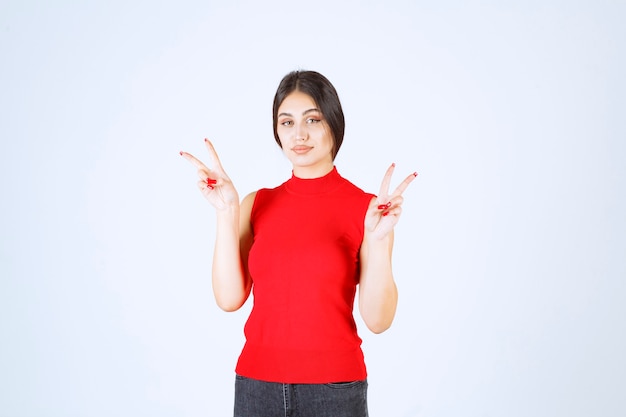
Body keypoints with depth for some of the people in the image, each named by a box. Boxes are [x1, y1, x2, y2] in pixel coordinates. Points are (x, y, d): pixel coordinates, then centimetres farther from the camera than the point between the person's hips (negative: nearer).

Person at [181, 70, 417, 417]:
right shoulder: (258, 204, 3)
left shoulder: (367, 207, -6)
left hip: (334, 386, -2)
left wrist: (378, 240, -23)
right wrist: (226, 213, -12)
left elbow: (377, 320, -11)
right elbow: (229, 298, -6)